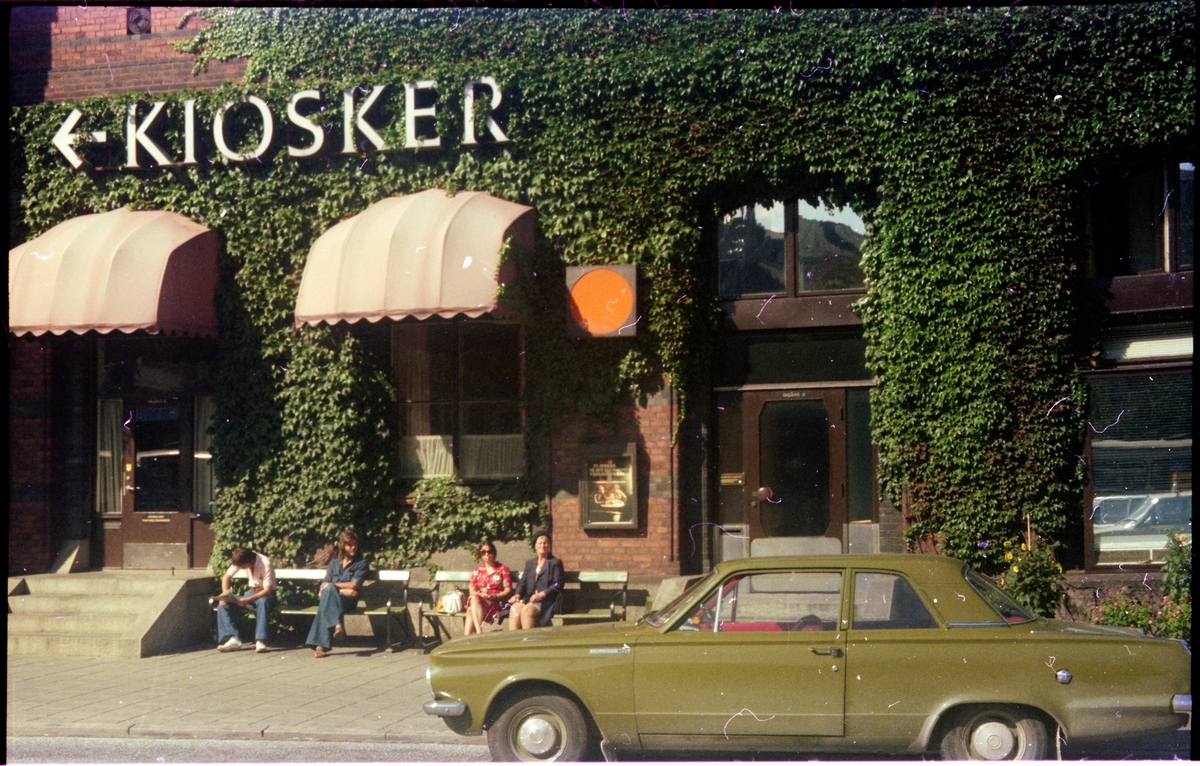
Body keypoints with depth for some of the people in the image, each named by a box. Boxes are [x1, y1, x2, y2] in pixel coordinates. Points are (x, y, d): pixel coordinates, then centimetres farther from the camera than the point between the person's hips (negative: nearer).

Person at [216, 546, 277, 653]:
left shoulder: (265, 563, -26)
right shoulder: (240, 561, -9)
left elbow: (268, 590, -28)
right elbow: (226, 576, 2)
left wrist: (246, 600, -36)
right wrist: (225, 594, -16)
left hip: (266, 594, -6)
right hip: (252, 591, 6)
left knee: (262, 602, -42)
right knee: (223, 605, -15)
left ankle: (261, 641, -42)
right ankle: (233, 639, -23)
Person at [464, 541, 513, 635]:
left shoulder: (503, 569, 10)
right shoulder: (477, 571, 20)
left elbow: (508, 590, 2)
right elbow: (472, 591, 13)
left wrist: (494, 596, -16)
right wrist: (480, 594, -11)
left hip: (497, 603, -3)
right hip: (478, 601, 3)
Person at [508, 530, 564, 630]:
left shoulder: (555, 563, 11)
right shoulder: (530, 563, 28)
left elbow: (558, 585, -2)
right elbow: (522, 582, 18)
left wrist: (541, 595, -15)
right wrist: (517, 595, -5)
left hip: (546, 601, -4)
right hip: (528, 599, 4)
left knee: (526, 610, -34)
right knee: (515, 609, -29)